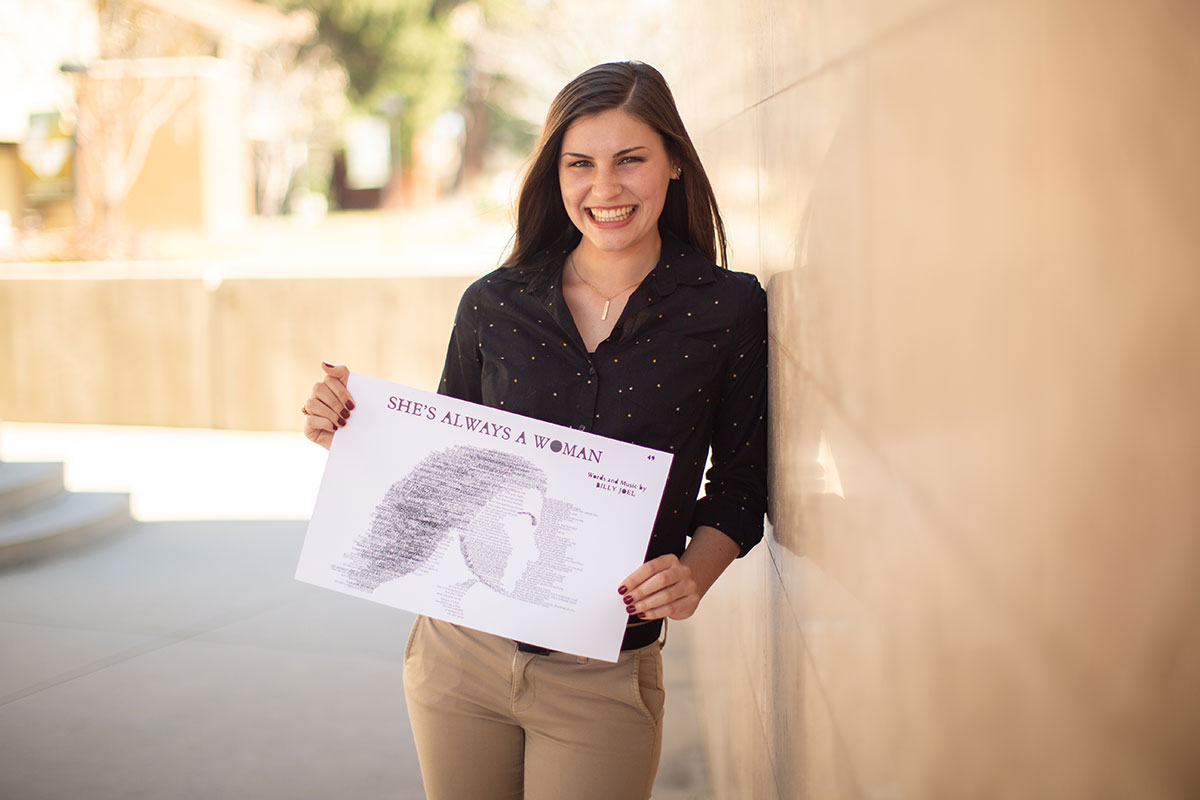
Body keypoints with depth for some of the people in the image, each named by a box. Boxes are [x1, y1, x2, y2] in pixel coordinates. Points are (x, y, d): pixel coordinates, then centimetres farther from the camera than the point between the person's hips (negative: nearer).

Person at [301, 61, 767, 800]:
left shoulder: (728, 309, -4)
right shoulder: (494, 304, 1)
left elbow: (741, 483, 1)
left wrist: (694, 573, -16)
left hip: (604, 678, -2)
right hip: (461, 653, 2)